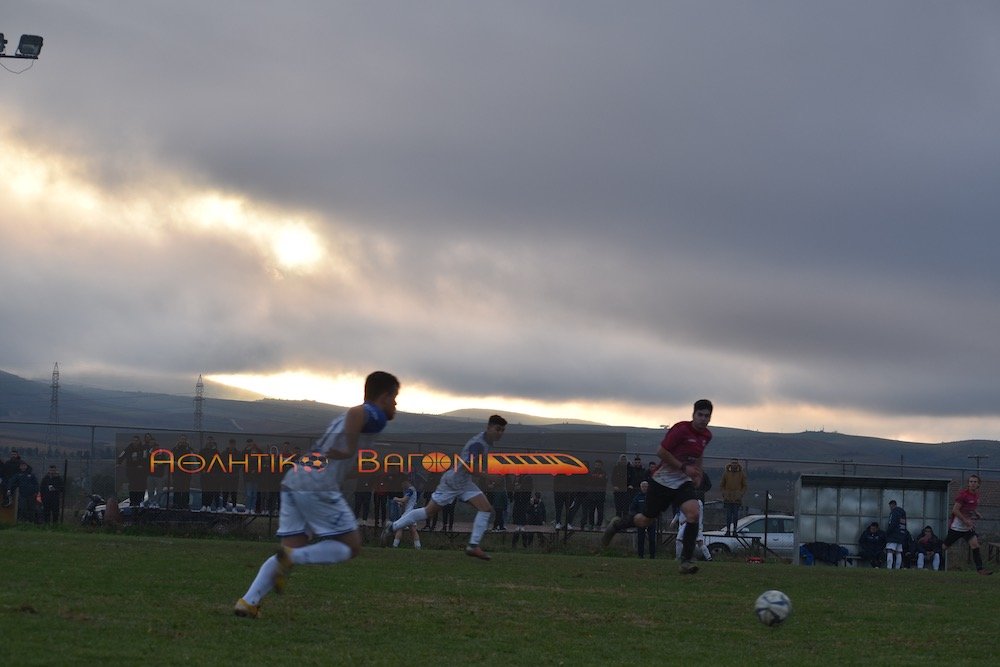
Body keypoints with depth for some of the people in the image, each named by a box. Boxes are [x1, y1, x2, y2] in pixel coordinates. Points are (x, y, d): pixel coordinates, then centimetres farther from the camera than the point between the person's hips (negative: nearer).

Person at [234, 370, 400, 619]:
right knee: (351, 546, 2)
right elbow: (356, 411, -22)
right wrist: (350, 450, -16)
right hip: (317, 485, -9)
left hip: (294, 480, 9)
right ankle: (292, 558, -16)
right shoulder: (371, 414, 1)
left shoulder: (344, 419, 29)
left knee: (294, 546, 7)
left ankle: (248, 601, -6)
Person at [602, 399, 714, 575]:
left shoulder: (706, 436, 4)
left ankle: (686, 561, -16)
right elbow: (661, 452, -19)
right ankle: (617, 525, 40)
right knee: (646, 520, 8)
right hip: (663, 480, -5)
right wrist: (684, 467, -22)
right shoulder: (681, 429, -19)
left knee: (694, 514, -21)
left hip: (684, 482, 5)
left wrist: (698, 474, 12)